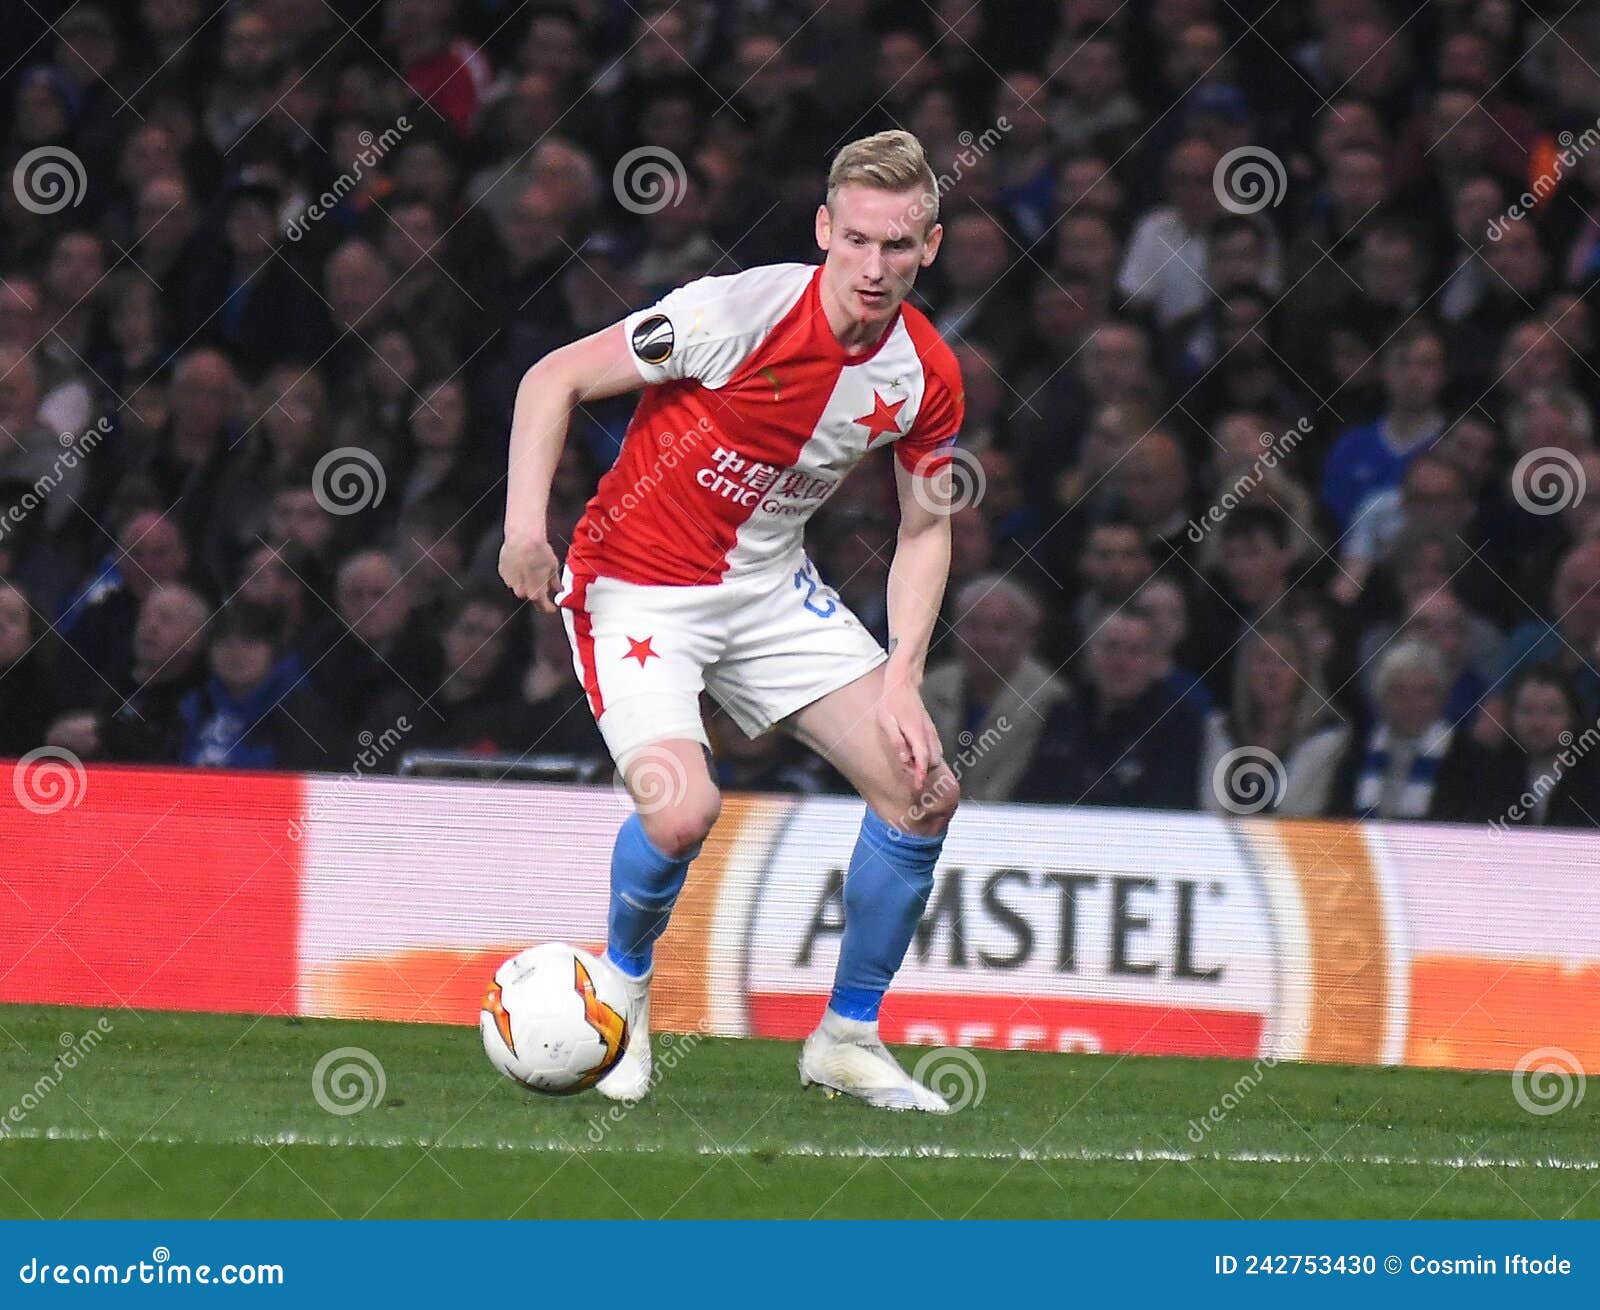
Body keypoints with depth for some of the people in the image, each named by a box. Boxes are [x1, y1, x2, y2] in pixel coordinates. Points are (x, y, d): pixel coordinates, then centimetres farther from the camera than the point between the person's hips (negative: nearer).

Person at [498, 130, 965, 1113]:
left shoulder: (927, 374, -6)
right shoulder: (740, 312, -23)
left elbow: (926, 530, 7)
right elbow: (554, 379, -15)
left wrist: (903, 680, -5)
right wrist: (526, 524, -25)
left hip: (772, 586, 6)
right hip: (637, 586, -6)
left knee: (926, 790, -3)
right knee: (682, 812, -27)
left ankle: (848, 1039, 15)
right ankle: (624, 980, 8)